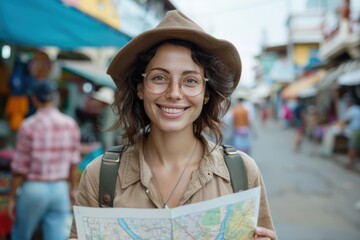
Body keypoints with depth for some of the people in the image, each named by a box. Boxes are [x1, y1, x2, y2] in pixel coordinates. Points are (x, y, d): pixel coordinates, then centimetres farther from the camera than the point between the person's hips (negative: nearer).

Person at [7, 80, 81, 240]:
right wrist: (74, 188, 19)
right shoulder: (71, 125, 0)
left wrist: (12, 197, 0)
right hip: (59, 190, 3)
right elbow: (73, 162, 6)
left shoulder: (29, 126, -12)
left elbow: (20, 168, -9)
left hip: (33, 189, -3)